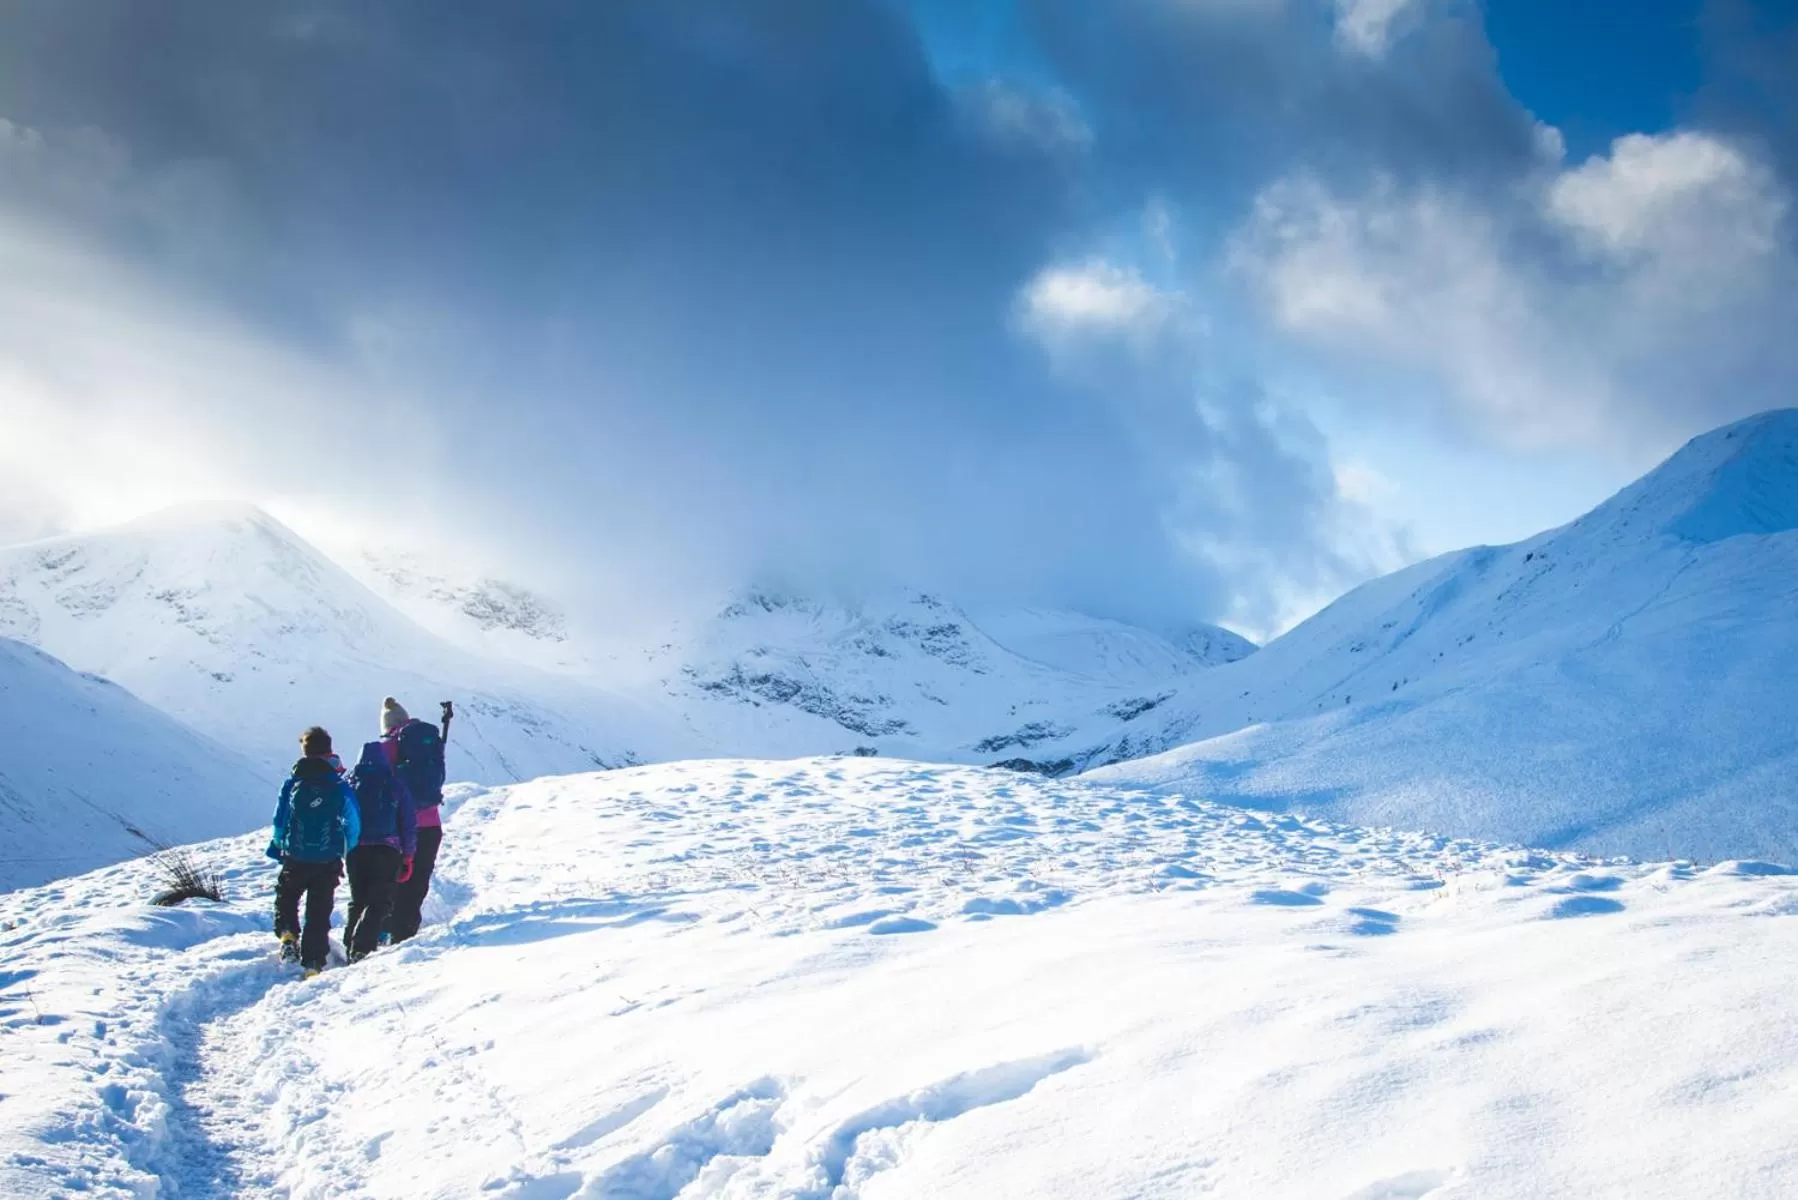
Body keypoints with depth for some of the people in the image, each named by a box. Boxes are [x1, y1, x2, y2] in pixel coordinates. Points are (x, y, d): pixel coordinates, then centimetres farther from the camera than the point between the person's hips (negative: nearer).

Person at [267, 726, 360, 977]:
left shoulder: (293, 782, -5)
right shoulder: (339, 786, -6)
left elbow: (280, 820, 0)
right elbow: (354, 824, -3)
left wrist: (278, 844, 19)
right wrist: (349, 854, 13)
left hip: (295, 859, 0)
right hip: (328, 862, 0)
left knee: (286, 897, 25)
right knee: (319, 913, 7)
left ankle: (287, 934, 3)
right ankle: (312, 964, 3)